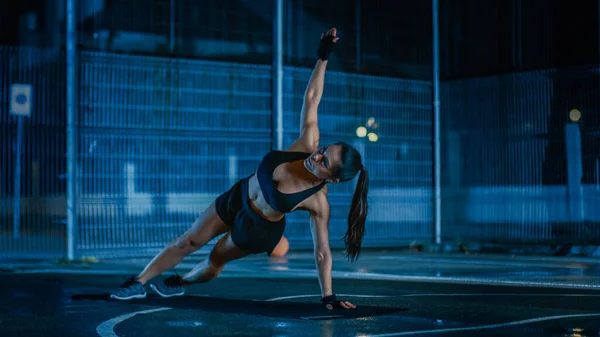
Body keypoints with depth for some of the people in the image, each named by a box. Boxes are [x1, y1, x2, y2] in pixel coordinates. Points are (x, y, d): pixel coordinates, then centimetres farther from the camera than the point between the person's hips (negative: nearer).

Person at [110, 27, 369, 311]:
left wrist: (328, 295, -25)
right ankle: (139, 283, 25)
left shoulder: (318, 202, -33)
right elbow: (311, 98, -20)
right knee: (187, 242, 11)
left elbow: (322, 252, -26)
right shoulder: (309, 144, -26)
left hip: (258, 230, -4)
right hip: (237, 197, 4)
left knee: (215, 260, 20)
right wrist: (323, 56, -26)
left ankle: (180, 282, 51)